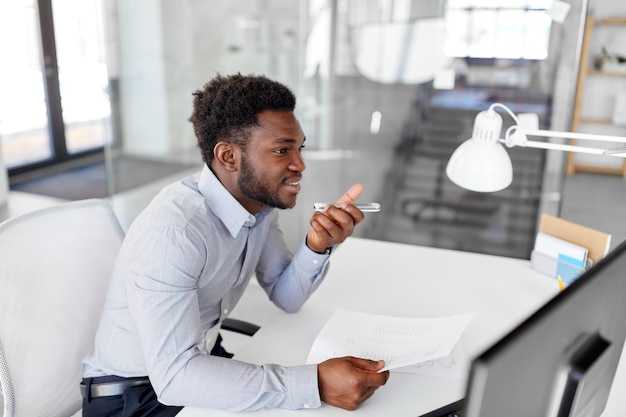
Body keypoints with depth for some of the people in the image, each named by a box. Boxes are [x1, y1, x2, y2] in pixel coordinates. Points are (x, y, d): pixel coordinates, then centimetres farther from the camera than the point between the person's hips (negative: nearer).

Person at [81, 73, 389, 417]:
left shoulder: (259, 199, -6)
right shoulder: (171, 231, -30)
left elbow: (286, 297, 1)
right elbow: (173, 374, -33)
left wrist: (317, 245, -18)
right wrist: (316, 383, -35)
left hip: (204, 358, 7)